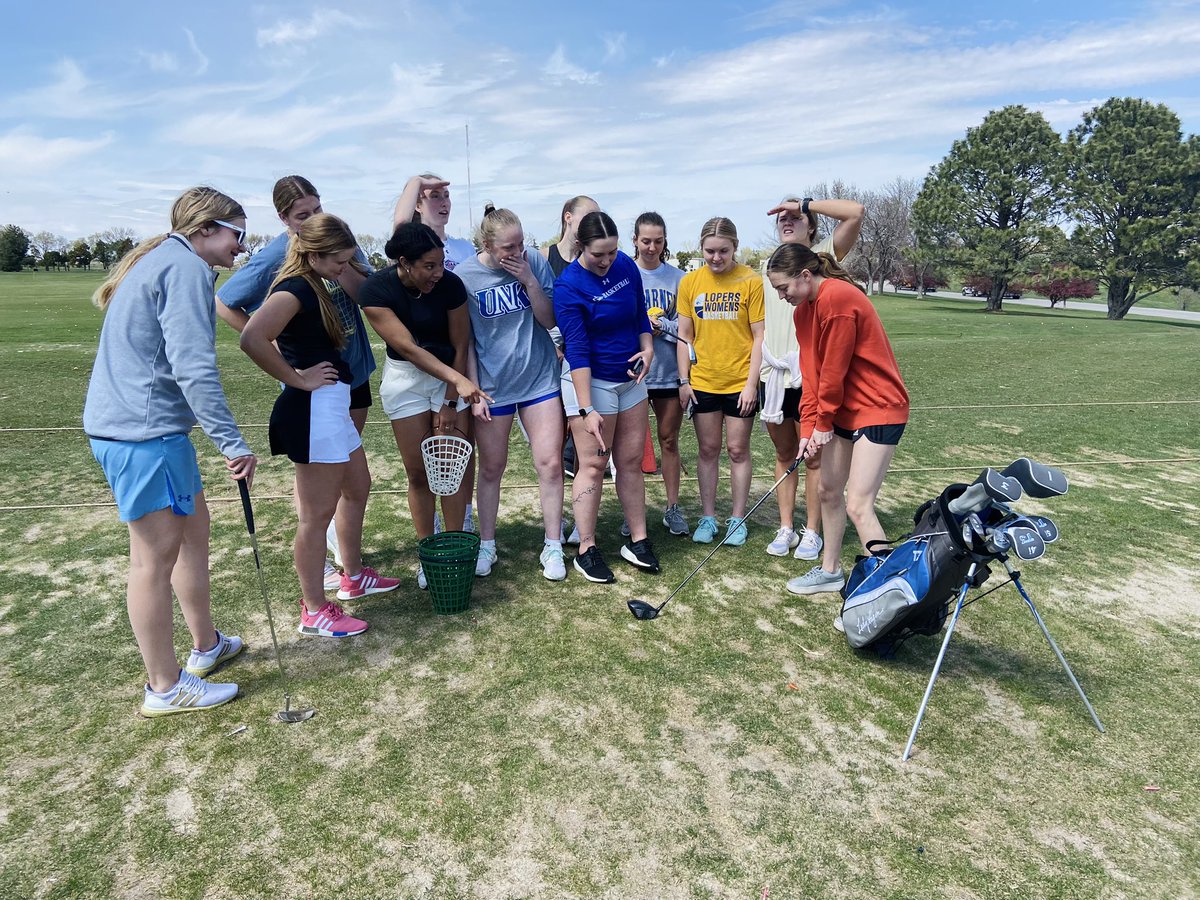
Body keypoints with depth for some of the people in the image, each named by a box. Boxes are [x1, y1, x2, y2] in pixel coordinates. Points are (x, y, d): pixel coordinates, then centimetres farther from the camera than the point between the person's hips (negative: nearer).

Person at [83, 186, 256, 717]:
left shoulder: (160, 262, 20)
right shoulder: (186, 267, -12)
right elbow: (193, 368, -23)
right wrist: (233, 444, -23)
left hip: (125, 424, 11)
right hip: (143, 432, -11)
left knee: (194, 527, 19)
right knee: (156, 556, -2)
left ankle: (206, 646, 33)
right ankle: (165, 687, 11)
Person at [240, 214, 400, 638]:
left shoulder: (312, 287, 13)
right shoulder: (295, 289, -16)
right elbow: (252, 339, -31)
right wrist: (297, 379, -21)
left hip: (331, 407, 11)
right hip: (314, 409, -11)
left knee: (357, 488, 23)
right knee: (318, 514, -2)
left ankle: (354, 577, 39)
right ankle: (315, 611, 12)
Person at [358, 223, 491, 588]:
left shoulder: (450, 284, -18)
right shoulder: (376, 291, -20)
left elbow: (460, 346, -11)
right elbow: (409, 348, -25)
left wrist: (450, 403, -10)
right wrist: (458, 379, -35)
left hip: (453, 374, 0)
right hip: (405, 378, 0)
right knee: (418, 472, 4)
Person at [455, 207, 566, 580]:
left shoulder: (536, 263, -4)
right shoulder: (464, 277, -8)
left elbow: (549, 320, -4)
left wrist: (529, 280, -17)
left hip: (540, 378, 1)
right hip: (492, 386, -1)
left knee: (550, 464, -1)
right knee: (491, 469, 11)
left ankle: (553, 546, 14)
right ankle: (486, 544, 29)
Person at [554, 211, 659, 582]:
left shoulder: (625, 265, 0)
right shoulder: (568, 286, -18)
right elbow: (577, 350, -22)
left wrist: (647, 348, -1)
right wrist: (586, 410, -26)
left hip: (630, 377, 6)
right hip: (591, 380, -6)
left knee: (631, 461, 11)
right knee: (593, 465, -2)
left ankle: (637, 541, 22)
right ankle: (586, 550, 10)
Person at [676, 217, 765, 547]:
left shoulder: (751, 281, -7)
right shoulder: (690, 282, 2)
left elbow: (760, 336, -6)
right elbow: (684, 335, 6)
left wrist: (752, 383, -11)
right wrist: (684, 380, 1)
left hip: (740, 383, -2)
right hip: (702, 382, 2)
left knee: (738, 450, 7)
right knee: (708, 449, 10)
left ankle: (738, 519, 20)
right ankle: (708, 517, 22)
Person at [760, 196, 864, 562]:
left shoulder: (823, 255, 2)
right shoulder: (768, 267, 15)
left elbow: (855, 212, -14)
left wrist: (803, 204, -8)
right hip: (773, 376, 4)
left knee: (813, 457, 4)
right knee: (784, 455, 12)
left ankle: (812, 532, 15)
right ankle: (786, 528, 21)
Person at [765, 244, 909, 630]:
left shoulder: (838, 299, -22)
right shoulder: (803, 309, 7)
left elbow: (834, 370, -19)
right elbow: (811, 371, 6)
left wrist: (823, 424, -8)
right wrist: (808, 428, -1)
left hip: (878, 409, -10)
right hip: (842, 410, 10)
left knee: (858, 505, -14)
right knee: (829, 490, 16)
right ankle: (830, 570, 33)